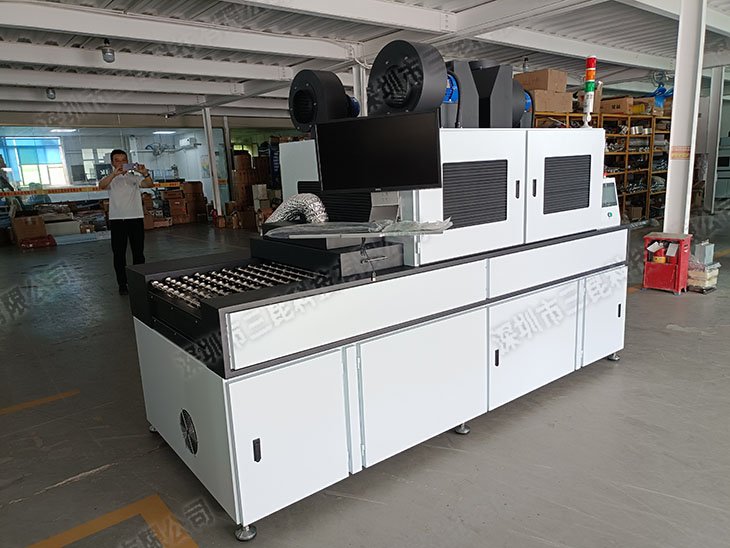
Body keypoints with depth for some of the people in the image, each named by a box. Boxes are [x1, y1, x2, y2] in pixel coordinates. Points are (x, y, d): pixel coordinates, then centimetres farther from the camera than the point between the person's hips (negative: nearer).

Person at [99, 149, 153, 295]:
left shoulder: (134, 176, 7)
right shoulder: (111, 178, 6)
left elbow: (149, 184, -11)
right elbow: (102, 185, -17)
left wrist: (145, 173, -34)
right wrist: (115, 173, -33)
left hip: (136, 218, 0)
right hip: (117, 220, 0)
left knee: (138, 252, 7)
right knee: (119, 253, 3)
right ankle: (122, 284, 11)